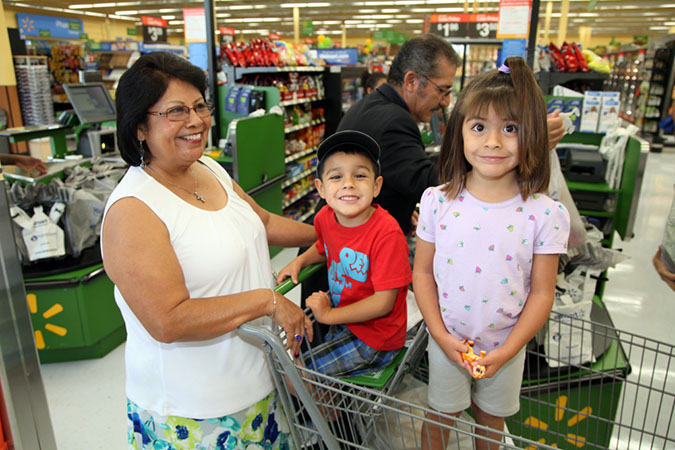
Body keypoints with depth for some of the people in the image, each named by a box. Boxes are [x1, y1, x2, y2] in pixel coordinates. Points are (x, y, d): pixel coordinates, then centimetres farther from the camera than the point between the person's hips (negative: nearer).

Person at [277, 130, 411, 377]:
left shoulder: (386, 233, -28)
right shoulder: (325, 217, -7)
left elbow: (383, 302, -25)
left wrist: (328, 315, -19)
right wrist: (299, 261, 0)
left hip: (373, 338, -7)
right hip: (340, 315, 7)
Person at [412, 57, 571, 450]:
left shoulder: (545, 215, -16)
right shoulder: (437, 202, -13)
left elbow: (542, 293, -10)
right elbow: (423, 272, -6)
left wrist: (506, 352, -14)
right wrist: (441, 335, -12)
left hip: (506, 348, 0)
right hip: (446, 342, 0)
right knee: (440, 417, 20)